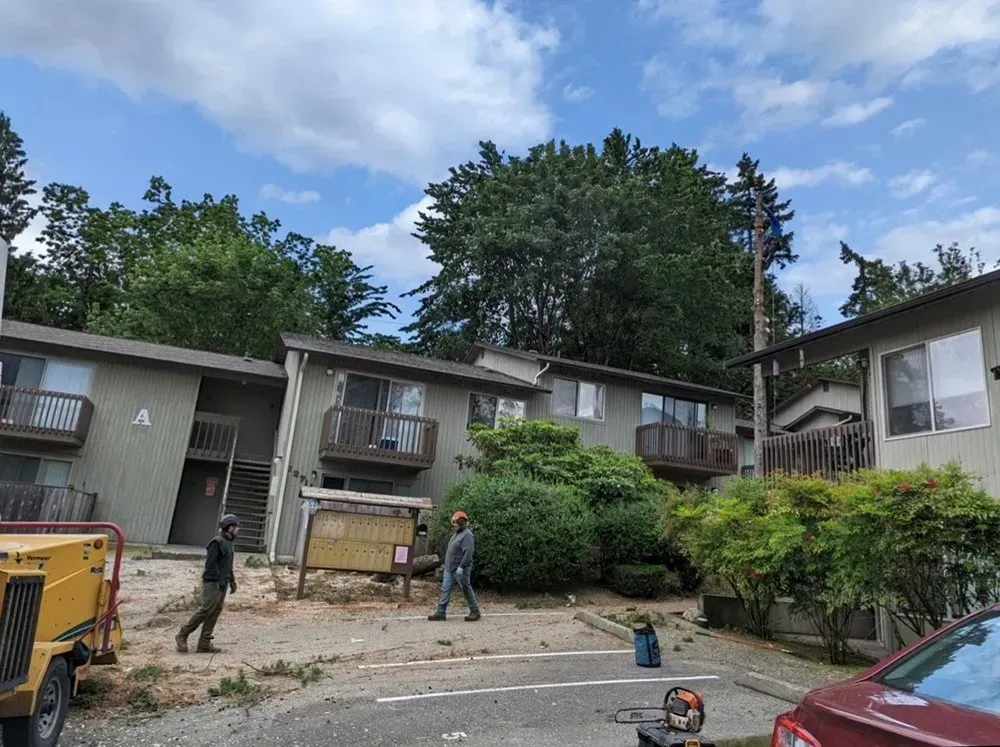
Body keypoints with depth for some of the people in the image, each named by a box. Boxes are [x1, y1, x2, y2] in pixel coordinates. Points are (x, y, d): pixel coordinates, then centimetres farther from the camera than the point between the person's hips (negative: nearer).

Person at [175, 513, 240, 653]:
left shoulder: (228, 543, 16)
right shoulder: (217, 542, -12)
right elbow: (210, 563, -18)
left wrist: (232, 581, 16)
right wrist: (220, 579, -19)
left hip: (222, 584, 9)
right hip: (212, 582, -9)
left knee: (215, 612, 4)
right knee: (206, 609, -12)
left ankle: (204, 644, 5)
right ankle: (183, 635, 3)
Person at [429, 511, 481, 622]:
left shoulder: (467, 535, -15)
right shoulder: (457, 534, 16)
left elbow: (468, 553, -23)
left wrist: (461, 567, -27)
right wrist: (447, 564, 20)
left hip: (460, 569, -9)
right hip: (450, 568, 9)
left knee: (466, 590, 1)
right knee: (445, 589, 5)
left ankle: (475, 612, 14)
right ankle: (441, 612, 8)